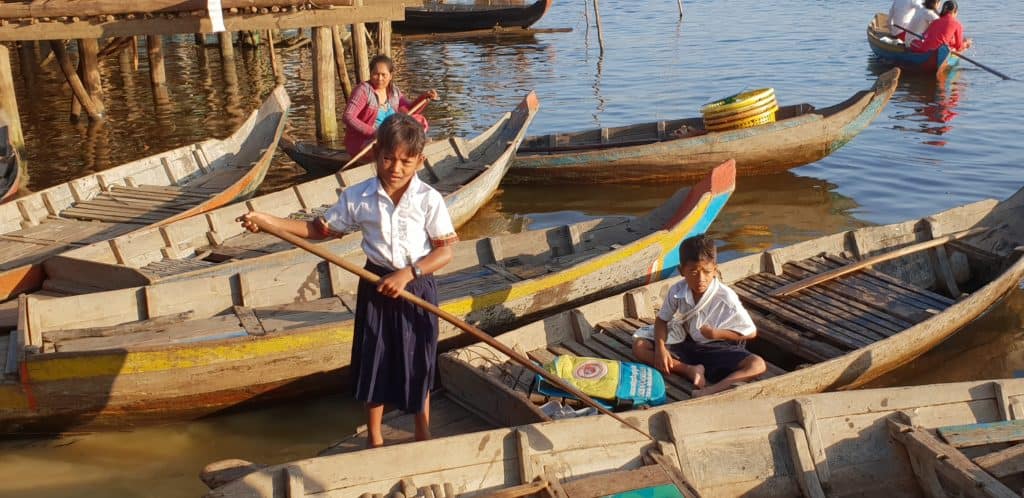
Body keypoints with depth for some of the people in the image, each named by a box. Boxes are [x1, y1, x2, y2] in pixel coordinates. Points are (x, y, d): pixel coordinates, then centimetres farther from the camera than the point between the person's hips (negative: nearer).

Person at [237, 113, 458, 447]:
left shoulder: (429, 200, -12)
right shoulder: (357, 197, -6)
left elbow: (445, 251, -11)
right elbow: (321, 229, 4)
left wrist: (408, 274, -23)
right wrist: (268, 221, -5)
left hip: (417, 287, -2)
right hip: (376, 286, 2)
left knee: (418, 366, 11)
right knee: (374, 362, 11)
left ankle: (423, 438, 33)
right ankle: (374, 438, 31)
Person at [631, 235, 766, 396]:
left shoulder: (726, 298, -20)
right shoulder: (677, 291, -13)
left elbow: (751, 332, -11)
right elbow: (662, 319, 3)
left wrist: (717, 334, -22)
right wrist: (660, 348, -15)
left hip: (718, 349, -3)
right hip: (687, 344, 3)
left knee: (758, 365, -30)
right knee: (639, 346, -15)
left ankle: (712, 390, -47)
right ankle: (690, 370, -22)